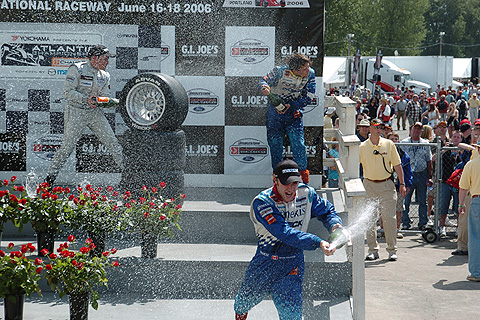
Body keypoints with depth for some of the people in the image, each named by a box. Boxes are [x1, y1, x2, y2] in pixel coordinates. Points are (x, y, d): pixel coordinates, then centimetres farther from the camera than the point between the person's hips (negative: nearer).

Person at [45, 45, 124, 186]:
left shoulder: (105, 75, 7)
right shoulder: (77, 69, -12)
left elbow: (105, 97, 6)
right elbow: (67, 91, -17)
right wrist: (86, 99, -27)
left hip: (95, 112, 6)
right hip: (76, 112, -5)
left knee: (112, 142, 1)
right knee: (67, 146, -7)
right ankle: (50, 176, 5)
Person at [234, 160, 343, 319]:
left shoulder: (306, 194, -8)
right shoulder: (262, 203, -23)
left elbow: (327, 211, 9)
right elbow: (285, 233, -34)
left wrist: (335, 224, -16)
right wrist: (317, 243, -44)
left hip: (293, 264, 1)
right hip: (266, 262, -1)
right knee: (247, 299, 21)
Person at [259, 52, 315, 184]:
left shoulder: (310, 74, -13)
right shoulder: (280, 71, -21)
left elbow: (308, 97, -11)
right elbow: (264, 81, -10)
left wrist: (290, 106, -22)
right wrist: (264, 87, -35)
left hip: (294, 113, 1)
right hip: (275, 112, -1)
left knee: (298, 142, -8)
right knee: (275, 143, 5)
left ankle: (303, 170, 11)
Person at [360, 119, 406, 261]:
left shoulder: (388, 144, 2)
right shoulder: (362, 147, 2)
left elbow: (397, 164, 5)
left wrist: (402, 183, 0)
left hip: (386, 185, -1)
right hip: (369, 185, 1)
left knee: (389, 217, -3)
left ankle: (392, 249, 4)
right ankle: (373, 249, 9)